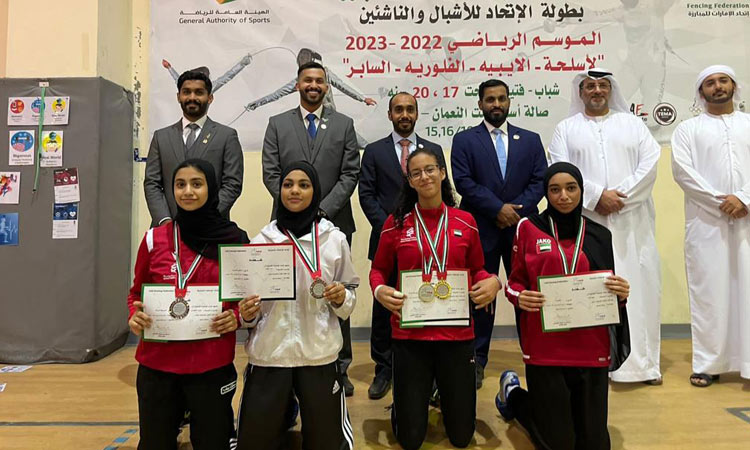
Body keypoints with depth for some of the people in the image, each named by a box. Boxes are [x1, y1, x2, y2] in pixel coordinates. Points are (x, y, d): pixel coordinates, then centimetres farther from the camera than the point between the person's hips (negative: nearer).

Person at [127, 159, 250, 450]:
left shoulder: (236, 241, -4)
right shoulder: (154, 238, -1)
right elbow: (137, 293, 11)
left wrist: (236, 317, -14)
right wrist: (134, 316, -8)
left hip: (212, 366, -1)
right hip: (157, 364, 2)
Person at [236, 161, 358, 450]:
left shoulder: (334, 239, -1)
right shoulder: (261, 240, 1)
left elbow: (350, 294, 8)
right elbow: (249, 299, 9)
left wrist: (341, 298, -12)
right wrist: (247, 314, -11)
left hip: (319, 354, 0)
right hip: (268, 354, 1)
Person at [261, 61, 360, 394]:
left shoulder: (344, 125, 9)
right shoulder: (277, 124, 10)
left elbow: (350, 174, 2)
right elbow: (271, 173, 3)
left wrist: (323, 209, -9)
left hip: (334, 222, 0)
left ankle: (339, 367, 15)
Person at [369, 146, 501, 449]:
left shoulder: (465, 222, 2)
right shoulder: (396, 223, -2)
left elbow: (476, 269, 12)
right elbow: (379, 270, 6)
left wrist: (492, 282, -10)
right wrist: (379, 290, -15)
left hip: (457, 333, 1)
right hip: (409, 334, -1)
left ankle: (445, 393, 45)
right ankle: (408, 400, 42)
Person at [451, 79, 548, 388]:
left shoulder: (530, 139, 13)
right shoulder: (464, 140, 5)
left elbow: (539, 180, 5)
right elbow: (463, 182, -6)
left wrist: (517, 209, -10)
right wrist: (498, 208, -13)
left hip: (522, 227, 2)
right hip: (481, 229, -2)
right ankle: (477, 360, 16)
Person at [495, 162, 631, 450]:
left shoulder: (599, 235, 7)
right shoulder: (528, 228, 0)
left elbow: (608, 291, 13)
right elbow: (515, 282, 5)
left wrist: (621, 294, -8)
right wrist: (520, 297, -17)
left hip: (591, 348, 3)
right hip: (544, 348, -2)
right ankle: (512, 394, 35)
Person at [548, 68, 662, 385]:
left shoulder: (632, 123, 16)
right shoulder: (566, 129, 11)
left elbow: (649, 165, 4)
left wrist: (620, 197, -9)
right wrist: (597, 196, -12)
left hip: (631, 221, 2)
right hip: (585, 222, -1)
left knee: (639, 286, 2)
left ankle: (643, 361, 13)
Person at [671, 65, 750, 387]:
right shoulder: (688, 128, 11)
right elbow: (682, 170, -3)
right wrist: (720, 201, -10)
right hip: (706, 221, -1)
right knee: (708, 290, 0)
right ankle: (708, 363, 6)